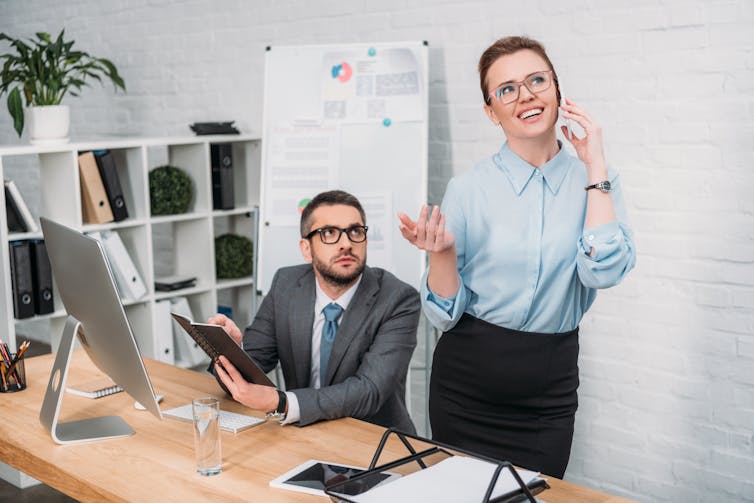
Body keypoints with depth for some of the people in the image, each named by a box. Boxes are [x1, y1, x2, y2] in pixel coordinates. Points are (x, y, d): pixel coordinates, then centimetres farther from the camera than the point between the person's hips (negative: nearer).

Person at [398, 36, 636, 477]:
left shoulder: (596, 181, -2)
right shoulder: (469, 189, -7)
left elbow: (604, 272, -21)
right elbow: (446, 314, -4)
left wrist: (595, 167, -15)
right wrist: (441, 254, -24)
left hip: (549, 389, 1)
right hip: (466, 384, 0)